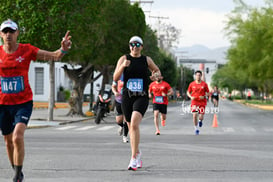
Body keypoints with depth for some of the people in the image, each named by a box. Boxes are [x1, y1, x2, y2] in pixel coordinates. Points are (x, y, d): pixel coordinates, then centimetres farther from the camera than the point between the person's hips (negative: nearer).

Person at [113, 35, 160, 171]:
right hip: (127, 97, 2)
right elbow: (115, 78, -4)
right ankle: (137, 152, 37)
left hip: (142, 97, -2)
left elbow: (157, 70, 26)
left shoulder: (146, 60, 7)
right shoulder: (124, 59, 4)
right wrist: (123, 66, -19)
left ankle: (134, 158, -23)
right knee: (131, 126, 12)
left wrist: (155, 75, 2)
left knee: (134, 124, -22)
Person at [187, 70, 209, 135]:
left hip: (202, 102, 0)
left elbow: (208, 93, 6)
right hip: (194, 102, 0)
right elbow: (188, 92, 11)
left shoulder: (204, 84, -1)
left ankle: (200, 120, 36)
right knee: (194, 115, -13)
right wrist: (191, 97, -9)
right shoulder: (192, 84, 1)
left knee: (201, 117, -4)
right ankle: (196, 129, 4)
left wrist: (204, 96, -14)